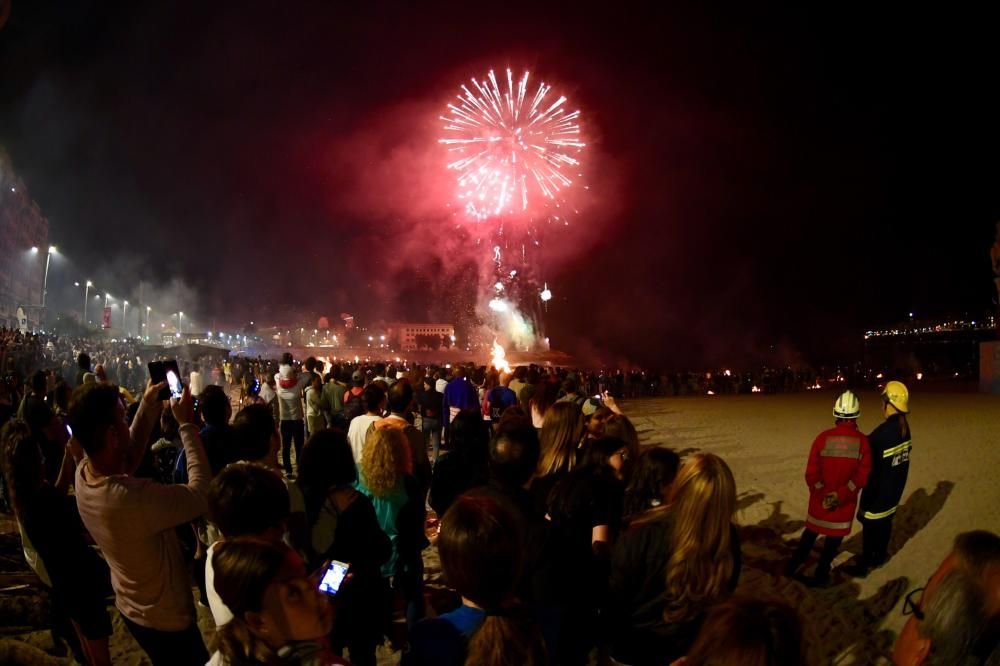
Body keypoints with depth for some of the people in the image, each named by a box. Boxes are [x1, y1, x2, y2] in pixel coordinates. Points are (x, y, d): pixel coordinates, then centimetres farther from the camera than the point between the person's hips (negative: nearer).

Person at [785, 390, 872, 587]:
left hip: (820, 498, 1)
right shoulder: (862, 441, -14)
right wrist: (841, 495, -14)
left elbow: (811, 473, -15)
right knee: (834, 537, 16)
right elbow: (862, 476, -16)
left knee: (810, 532, 21)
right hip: (845, 501, -1)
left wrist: (821, 493, -6)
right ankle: (820, 575, 24)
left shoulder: (823, 437, -14)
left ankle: (792, 567, 30)